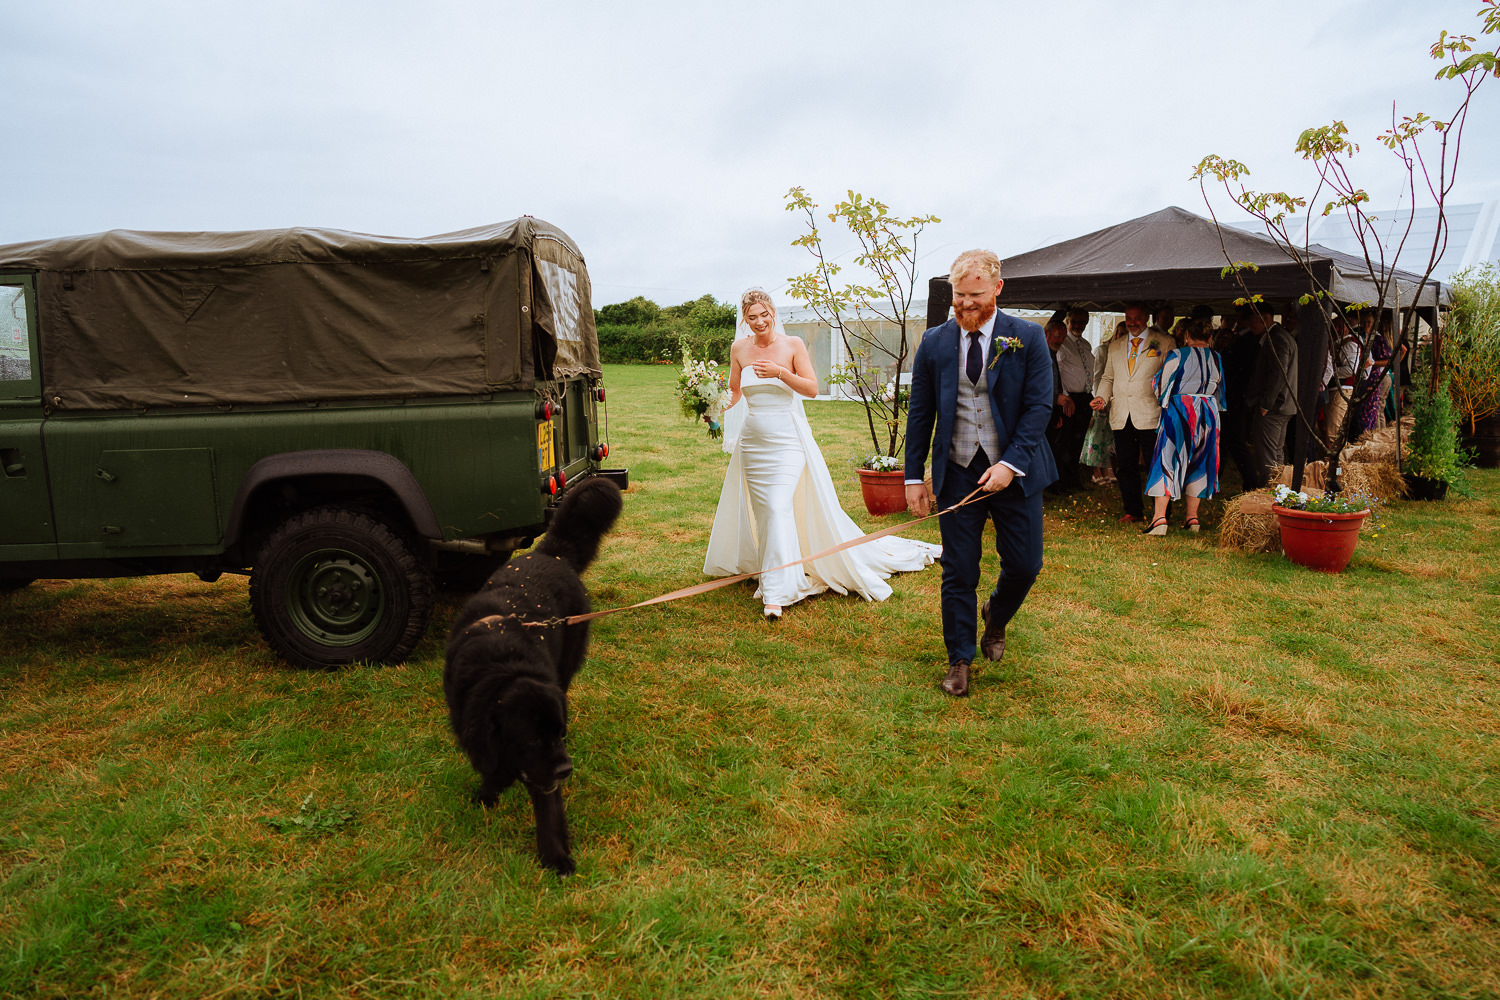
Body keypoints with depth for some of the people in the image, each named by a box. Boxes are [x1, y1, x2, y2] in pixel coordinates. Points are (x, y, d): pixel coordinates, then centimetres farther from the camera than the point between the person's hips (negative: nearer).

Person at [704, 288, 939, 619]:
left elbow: (812, 388, -4)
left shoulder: (792, 344, -3)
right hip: (752, 439, 4)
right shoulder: (739, 349, 5)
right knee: (762, 510, 8)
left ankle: (777, 592, -16)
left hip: (786, 437, -4)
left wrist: (780, 372, -18)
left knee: (779, 506, -16)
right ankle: (770, 570, 28)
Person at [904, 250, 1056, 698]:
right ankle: (960, 660, 21)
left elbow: (1039, 406, -5)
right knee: (958, 572, 4)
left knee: (1025, 565, 5)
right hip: (957, 472, 1)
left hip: (1014, 470, 0)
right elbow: (920, 414, 5)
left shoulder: (1028, 338, -2)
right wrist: (914, 477, 2)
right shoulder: (934, 343, 2)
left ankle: (996, 616, 39)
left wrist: (1011, 464, -16)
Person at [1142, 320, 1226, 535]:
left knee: (1167, 461, -5)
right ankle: (1192, 517, 17)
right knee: (1198, 464, 13)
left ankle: (1159, 517, -15)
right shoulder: (1217, 359, 6)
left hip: (1180, 411, -5)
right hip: (1208, 413, 5)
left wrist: (1165, 400, 14)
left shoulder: (1178, 355, -9)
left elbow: (1161, 385, -6)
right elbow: (1219, 390, 17)